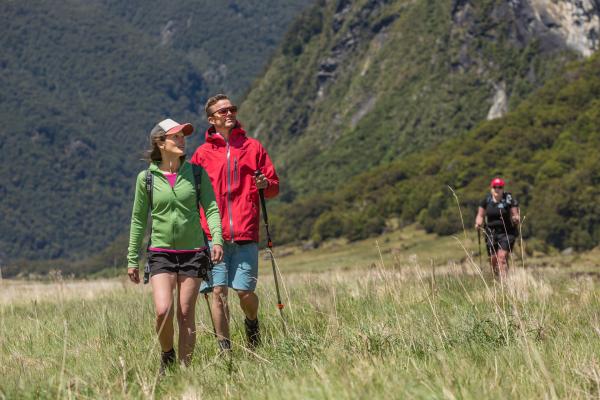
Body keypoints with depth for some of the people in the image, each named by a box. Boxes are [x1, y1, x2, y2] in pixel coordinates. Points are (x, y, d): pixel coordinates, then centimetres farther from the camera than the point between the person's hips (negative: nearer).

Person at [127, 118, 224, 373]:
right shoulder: (147, 178, 0)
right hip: (160, 252, -1)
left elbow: (211, 208, -1)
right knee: (163, 311, -16)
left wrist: (217, 239, -19)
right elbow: (138, 220, 8)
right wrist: (132, 259, 9)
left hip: (193, 251, 1)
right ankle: (167, 355, 10)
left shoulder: (196, 173, 1)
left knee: (186, 315, 2)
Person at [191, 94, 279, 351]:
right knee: (218, 291, -6)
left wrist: (265, 184, -9)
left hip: (245, 235, 0)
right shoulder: (203, 153, 10)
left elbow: (274, 187, 14)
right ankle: (224, 349, 1)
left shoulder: (253, 147, 12)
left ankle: (252, 322, 28)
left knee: (245, 292, -4)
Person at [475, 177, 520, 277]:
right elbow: (480, 215, 12)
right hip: (491, 233, 4)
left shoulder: (509, 199, -5)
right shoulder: (486, 200, 4)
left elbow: (516, 216, -4)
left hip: (507, 232, -4)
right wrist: (478, 223, -9)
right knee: (493, 260, 6)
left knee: (502, 257, -18)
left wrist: (516, 219, -27)